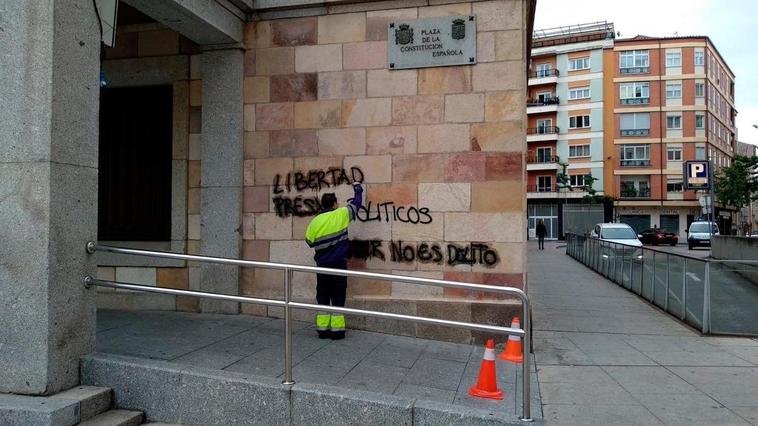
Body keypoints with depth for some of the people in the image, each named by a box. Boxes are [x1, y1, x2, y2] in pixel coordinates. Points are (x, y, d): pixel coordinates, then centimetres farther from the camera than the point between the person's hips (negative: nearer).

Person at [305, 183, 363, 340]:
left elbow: (310, 241, 6)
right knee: (338, 297, 3)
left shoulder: (315, 221, 0)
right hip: (338, 263, -2)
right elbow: (357, 203, 7)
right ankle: (337, 330, 3)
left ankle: (322, 329, 12)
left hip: (322, 265, 3)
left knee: (322, 297, 10)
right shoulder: (341, 215, -6)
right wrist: (358, 188, 24)